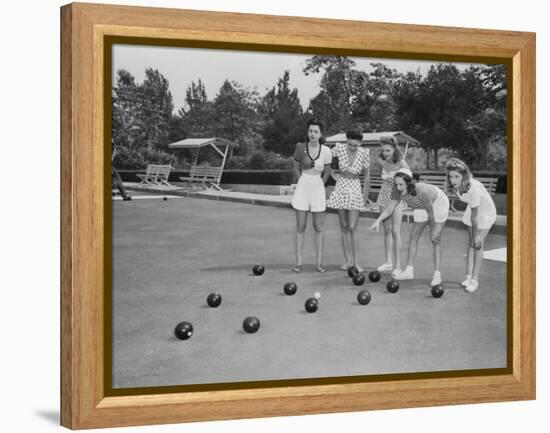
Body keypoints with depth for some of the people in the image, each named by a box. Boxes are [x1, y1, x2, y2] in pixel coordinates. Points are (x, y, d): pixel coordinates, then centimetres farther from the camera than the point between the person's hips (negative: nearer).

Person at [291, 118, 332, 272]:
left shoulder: (326, 151, -6)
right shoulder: (301, 147, -7)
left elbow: (327, 172, 8)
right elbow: (296, 169, 6)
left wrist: (318, 187, 10)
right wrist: (303, 186, 9)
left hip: (318, 188, 0)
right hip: (302, 188, 0)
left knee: (318, 228, 4)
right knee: (300, 227, 2)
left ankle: (319, 262, 9)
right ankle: (299, 262, 5)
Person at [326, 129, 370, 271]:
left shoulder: (364, 154, -12)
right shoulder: (339, 149, -12)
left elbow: (366, 176, 0)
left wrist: (365, 195, 5)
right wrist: (334, 174, 1)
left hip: (355, 190, -1)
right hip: (340, 189, 2)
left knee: (352, 228, -6)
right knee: (344, 227, 6)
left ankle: (355, 261, 1)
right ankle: (347, 260, 13)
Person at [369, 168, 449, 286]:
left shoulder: (422, 191, -43)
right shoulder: (398, 192, -27)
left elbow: (431, 212, -31)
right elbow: (391, 207, -31)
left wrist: (434, 231, -20)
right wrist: (378, 220, -49)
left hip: (438, 203, -6)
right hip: (422, 207, 6)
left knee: (435, 239, -12)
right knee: (414, 236, 3)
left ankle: (437, 274, -8)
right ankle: (409, 270, 9)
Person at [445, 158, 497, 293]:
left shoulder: (473, 188, -40)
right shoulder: (455, 186, -20)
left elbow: (475, 214, -31)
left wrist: (477, 235, -23)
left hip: (486, 212, -6)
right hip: (473, 209, 6)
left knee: (478, 244, -10)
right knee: (470, 242, 7)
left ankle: (475, 279, -6)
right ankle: (469, 276, 13)